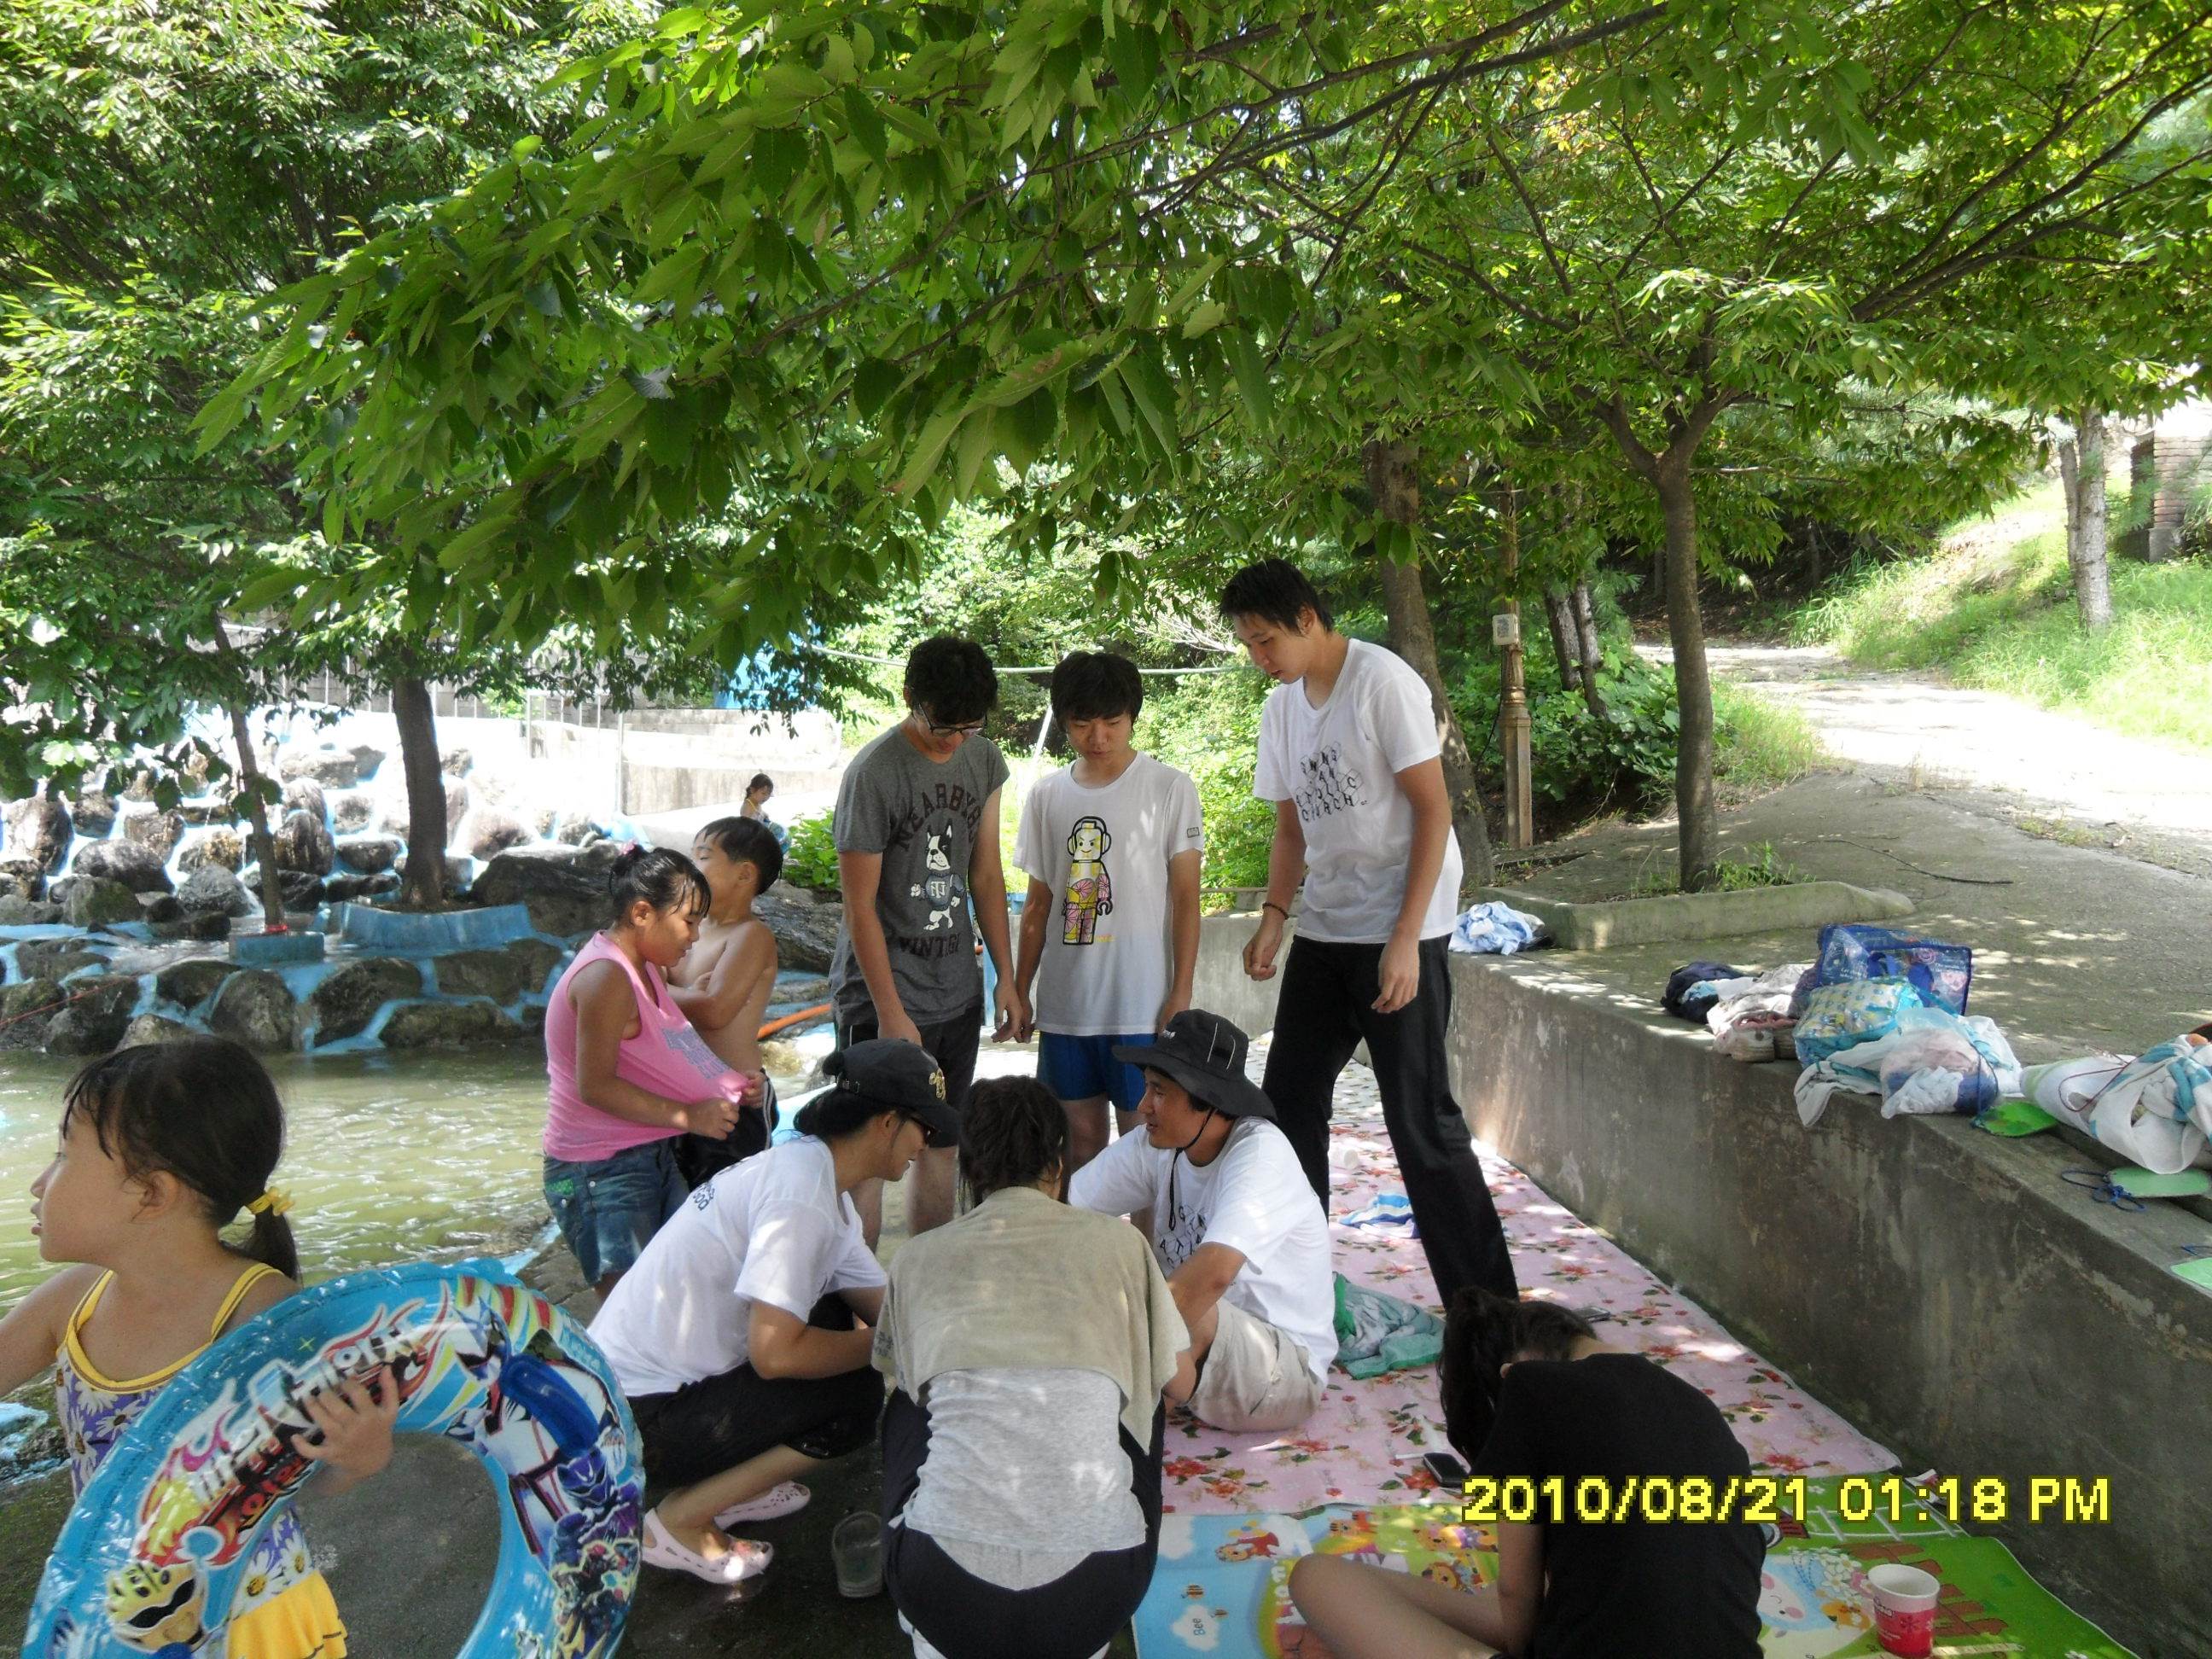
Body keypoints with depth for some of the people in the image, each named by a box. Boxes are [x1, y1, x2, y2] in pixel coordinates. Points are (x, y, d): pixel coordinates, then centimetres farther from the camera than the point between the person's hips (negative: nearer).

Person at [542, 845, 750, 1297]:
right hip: (600, 1173, -10)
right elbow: (595, 1086, -23)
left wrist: (732, 1086, 6)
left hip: (651, 1157, 10)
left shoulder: (642, 967, 12)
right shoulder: (607, 978, -20)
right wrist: (687, 1116, -20)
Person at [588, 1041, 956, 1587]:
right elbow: (774, 1353, -25)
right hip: (637, 1418, -10)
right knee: (856, 1396, -13)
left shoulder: (813, 1172, 8)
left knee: (835, 1318, 10)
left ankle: (725, 1486, 13)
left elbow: (882, 1303, 10)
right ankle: (679, 1522, -2)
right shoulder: (801, 1192, -22)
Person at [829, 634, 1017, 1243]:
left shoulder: (985, 761, 4)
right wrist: (892, 1015, -15)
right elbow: (860, 906, -14)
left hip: (957, 992, 6)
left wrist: (1006, 975, 10)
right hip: (881, 995, -6)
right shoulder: (874, 773, -16)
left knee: (940, 1147, 13)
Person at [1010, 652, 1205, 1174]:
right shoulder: (1045, 796, 8)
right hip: (1064, 1007, 4)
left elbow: (1185, 898, -4)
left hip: (1141, 1005, -4)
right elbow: (1039, 903, 13)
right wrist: (1020, 991, 12)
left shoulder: (1169, 788, -3)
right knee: (1079, 1140, 12)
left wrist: (1181, 994, -8)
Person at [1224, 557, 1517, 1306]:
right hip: (1324, 933, 8)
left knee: (1421, 1122, -4)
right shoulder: (1282, 705, 10)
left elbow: (1433, 810, -15)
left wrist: (1405, 938, -20)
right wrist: (1273, 916, 2)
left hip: (1398, 934, -8)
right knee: (1288, 1103, 11)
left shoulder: (1383, 683, -13)